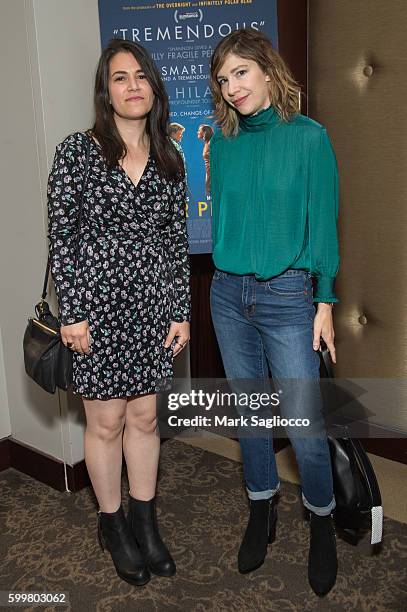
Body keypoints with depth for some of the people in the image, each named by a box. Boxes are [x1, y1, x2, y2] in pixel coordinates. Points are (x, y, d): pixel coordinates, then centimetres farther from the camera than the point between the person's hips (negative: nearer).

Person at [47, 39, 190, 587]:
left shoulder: (169, 159, 7)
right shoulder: (77, 151, -5)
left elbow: (177, 239, 8)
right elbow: (61, 236, -6)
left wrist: (181, 311, 5)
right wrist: (71, 313, -10)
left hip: (153, 305, 4)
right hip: (96, 302, -3)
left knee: (144, 418, 13)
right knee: (106, 423, 8)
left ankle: (144, 521, 32)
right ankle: (112, 525, 30)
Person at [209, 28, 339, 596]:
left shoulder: (309, 137, -5)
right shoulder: (223, 141, 6)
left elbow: (323, 224, -4)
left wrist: (325, 301, -6)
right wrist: (226, 276, 9)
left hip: (287, 294, -4)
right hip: (228, 293, 4)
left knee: (304, 423, -2)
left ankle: (322, 522, 25)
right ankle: (262, 510, 36)